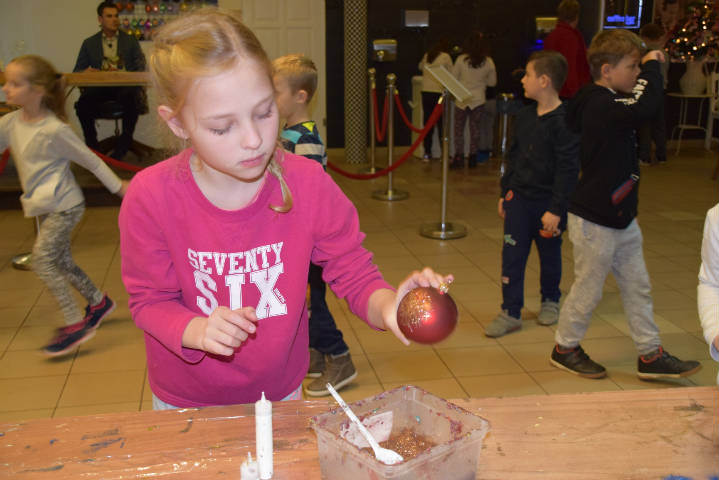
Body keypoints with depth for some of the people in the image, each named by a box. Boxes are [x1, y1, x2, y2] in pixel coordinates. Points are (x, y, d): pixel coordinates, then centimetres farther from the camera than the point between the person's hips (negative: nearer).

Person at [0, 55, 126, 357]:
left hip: (64, 205, -8)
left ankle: (75, 325, -5)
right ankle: (98, 302, 35)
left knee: (42, 259, -13)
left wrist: (117, 186, -3)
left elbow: (89, 159, -11)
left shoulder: (53, 130, -19)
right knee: (60, 261, 14)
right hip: (43, 206, 8)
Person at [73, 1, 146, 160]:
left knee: (132, 99, -37)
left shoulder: (130, 40, 18)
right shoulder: (89, 43, 18)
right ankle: (92, 146, -12)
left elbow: (140, 67, 8)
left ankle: (122, 146, -22)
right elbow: (77, 72, 13)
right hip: (99, 86, 1)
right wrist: (85, 73, -13)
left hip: (125, 85, -1)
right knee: (83, 105, -31)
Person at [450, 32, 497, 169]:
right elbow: (492, 82, 5)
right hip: (478, 100, 2)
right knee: (475, 129, 11)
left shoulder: (461, 59, -10)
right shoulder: (489, 62, -5)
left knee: (458, 128, 6)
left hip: (461, 99, -2)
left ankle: (459, 157, 0)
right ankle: (473, 157, 14)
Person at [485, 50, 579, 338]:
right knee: (512, 255, 2)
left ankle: (550, 301, 36)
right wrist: (505, 192, 15)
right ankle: (511, 312, 9)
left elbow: (568, 169, -18)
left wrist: (556, 210, -20)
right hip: (519, 196, 5)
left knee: (550, 255, 14)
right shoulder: (525, 116, 5)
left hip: (548, 202, -5)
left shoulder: (564, 121, -17)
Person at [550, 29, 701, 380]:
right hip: (594, 222, -10)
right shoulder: (600, 105, -24)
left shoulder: (609, 101, 9)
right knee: (587, 290, 7)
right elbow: (644, 108, -40)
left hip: (621, 218, 10)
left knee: (637, 288, 15)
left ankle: (650, 355, 27)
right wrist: (652, 66, -28)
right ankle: (565, 348, 27)